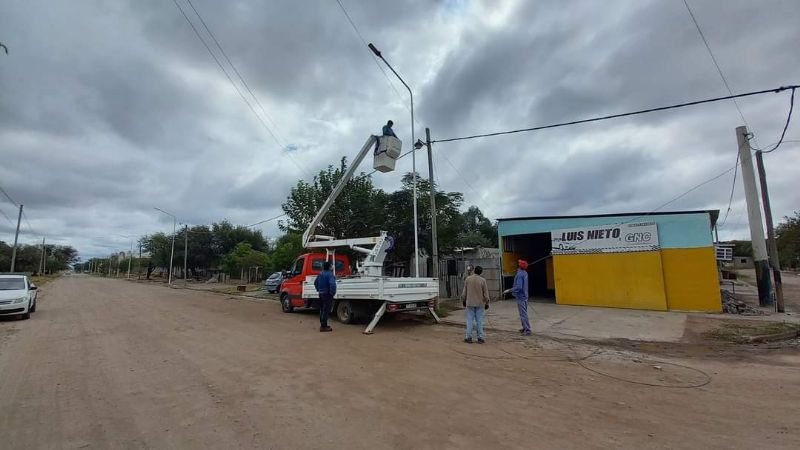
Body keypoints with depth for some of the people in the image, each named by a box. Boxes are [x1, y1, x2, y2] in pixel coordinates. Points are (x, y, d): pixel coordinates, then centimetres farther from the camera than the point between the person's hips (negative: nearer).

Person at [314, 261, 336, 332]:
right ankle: (324, 326, -3)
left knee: (322, 310, 17)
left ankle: (322, 325, 27)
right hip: (327, 294, -9)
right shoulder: (330, 274, -18)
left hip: (321, 294, 9)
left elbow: (315, 282, 23)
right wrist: (332, 292, -20)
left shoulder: (320, 274, 11)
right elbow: (332, 284, -32)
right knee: (326, 310, -5)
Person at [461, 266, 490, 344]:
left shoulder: (468, 279, -3)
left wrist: (464, 300, 14)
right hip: (480, 303, 0)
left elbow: (464, 291, 2)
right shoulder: (482, 280, -7)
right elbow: (486, 293, -3)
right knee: (479, 321, 5)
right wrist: (487, 303, 7)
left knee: (469, 320, 5)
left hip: (470, 303, 1)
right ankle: (480, 338, 8)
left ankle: (469, 337, 7)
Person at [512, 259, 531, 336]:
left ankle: (527, 330, -2)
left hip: (520, 297, -10)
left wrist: (510, 290, -20)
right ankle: (525, 328, 26)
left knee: (523, 314, -5)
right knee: (524, 313, 18)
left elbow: (519, 287, -27)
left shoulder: (520, 274, -20)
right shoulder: (525, 273, 9)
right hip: (524, 296, 10)